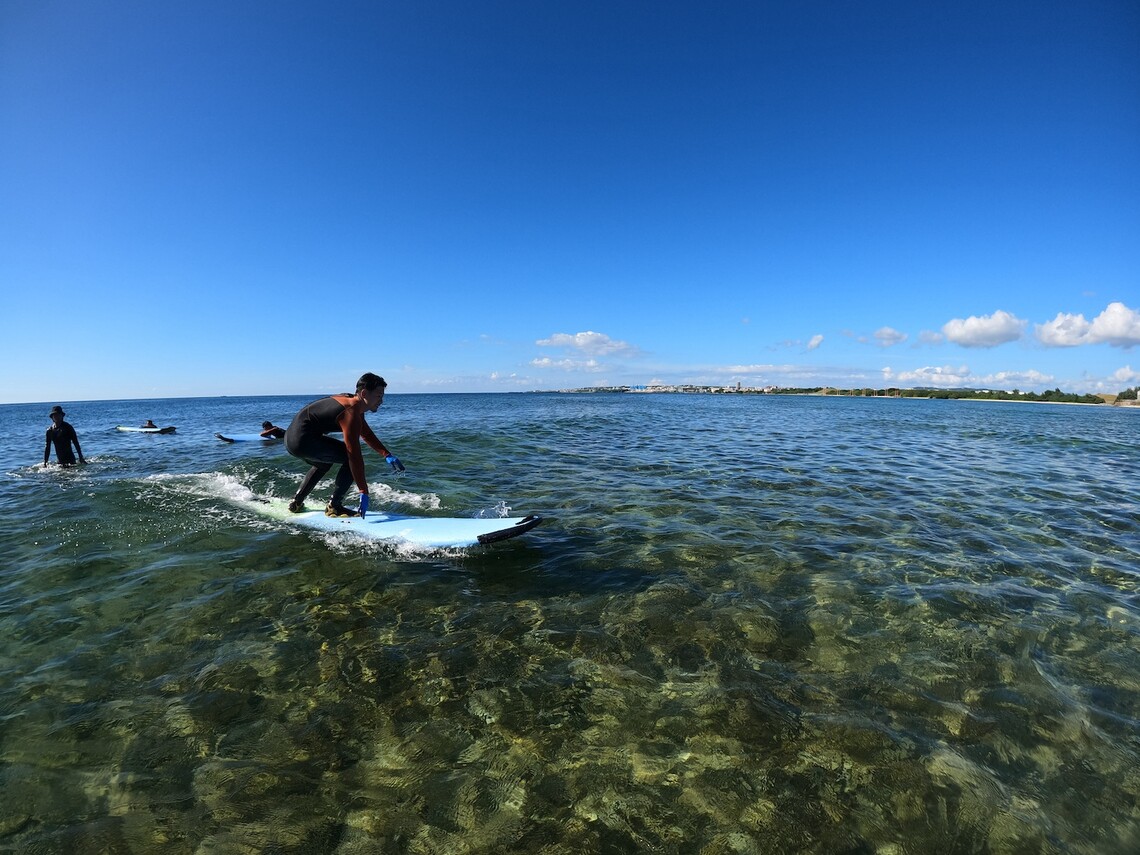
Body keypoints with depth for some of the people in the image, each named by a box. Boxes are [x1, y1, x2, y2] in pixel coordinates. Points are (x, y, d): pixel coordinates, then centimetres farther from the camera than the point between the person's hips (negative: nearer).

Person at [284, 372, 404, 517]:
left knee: (323, 464, 35)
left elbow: (366, 434, 22)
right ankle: (334, 506, -3)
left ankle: (297, 503, 43)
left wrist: (387, 455, 14)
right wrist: (363, 492, -24)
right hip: (303, 440, -11)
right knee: (352, 457, -13)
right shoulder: (351, 414, -21)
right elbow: (354, 456, -25)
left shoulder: (353, 402, 9)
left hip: (292, 436, 11)